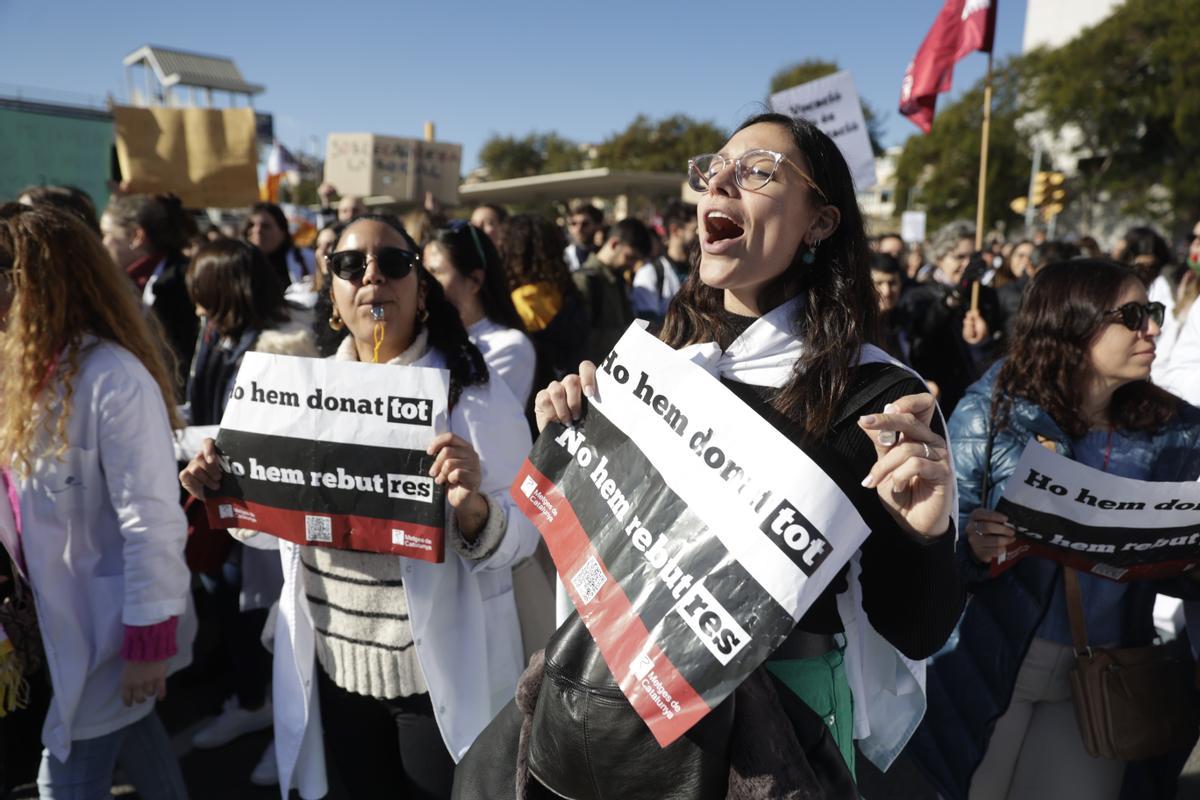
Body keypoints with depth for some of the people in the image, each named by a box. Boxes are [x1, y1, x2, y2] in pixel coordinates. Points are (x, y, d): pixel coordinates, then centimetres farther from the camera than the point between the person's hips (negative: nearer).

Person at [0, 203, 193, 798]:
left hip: (109, 621, -7)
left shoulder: (113, 378, -23)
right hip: (62, 615, 7)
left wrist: (149, 639, -20)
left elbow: (151, 521, -24)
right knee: (132, 740, 23)